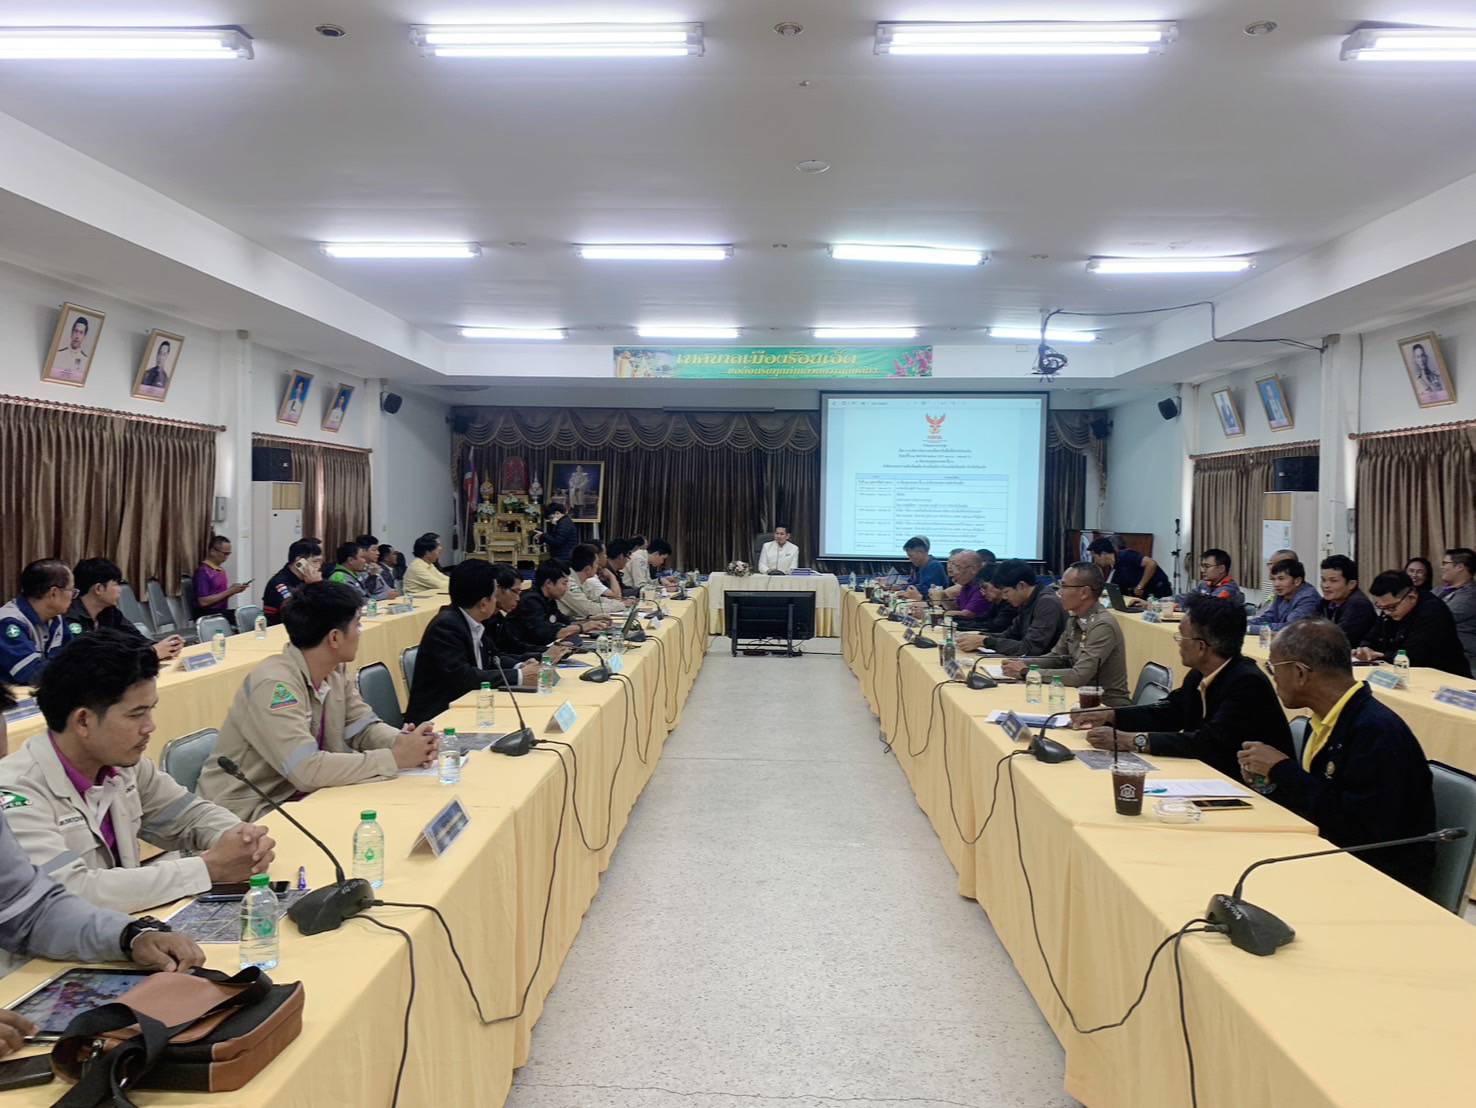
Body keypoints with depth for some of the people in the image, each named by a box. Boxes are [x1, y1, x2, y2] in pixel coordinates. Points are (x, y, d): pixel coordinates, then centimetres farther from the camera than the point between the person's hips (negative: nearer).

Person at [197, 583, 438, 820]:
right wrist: (395, 758, -27)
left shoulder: (336, 672, -1)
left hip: (297, 797, 8)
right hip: (248, 813, -7)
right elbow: (307, 770, -32)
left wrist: (402, 742, -17)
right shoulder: (274, 684, -26)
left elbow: (366, 728, 5)